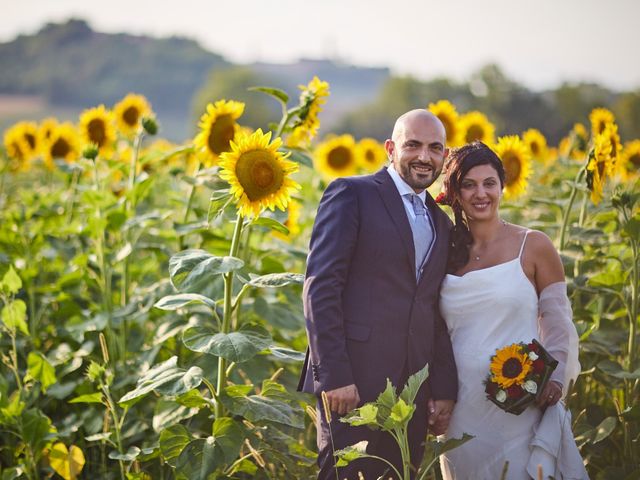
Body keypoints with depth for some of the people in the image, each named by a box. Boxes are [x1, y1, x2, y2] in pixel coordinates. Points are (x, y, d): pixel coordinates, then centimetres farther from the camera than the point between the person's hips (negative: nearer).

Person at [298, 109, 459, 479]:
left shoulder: (442, 224, 19)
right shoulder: (351, 194, -2)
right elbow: (320, 286, -10)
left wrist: (445, 389, 11)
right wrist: (333, 375, -17)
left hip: (414, 390, 6)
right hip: (353, 381, -6)